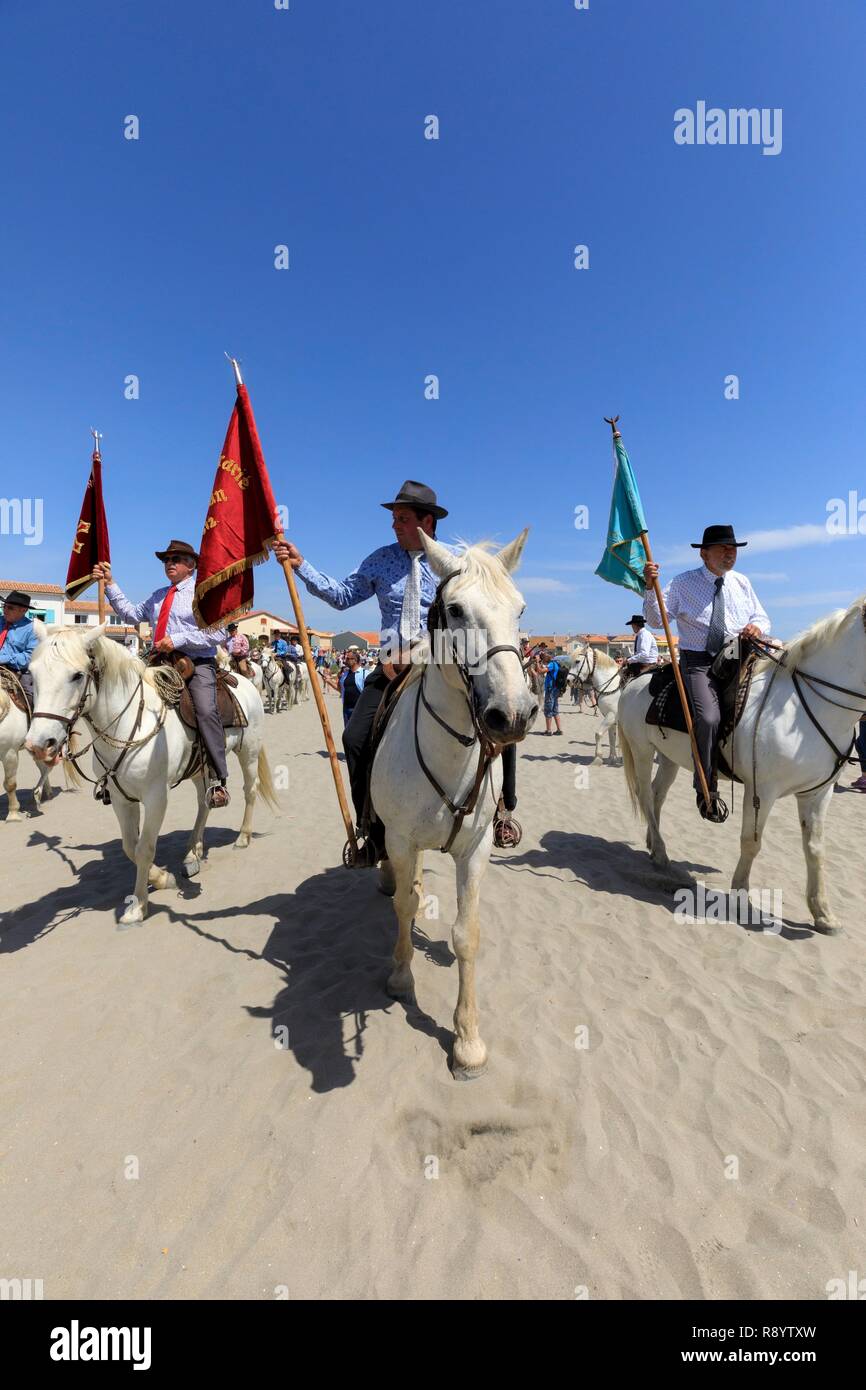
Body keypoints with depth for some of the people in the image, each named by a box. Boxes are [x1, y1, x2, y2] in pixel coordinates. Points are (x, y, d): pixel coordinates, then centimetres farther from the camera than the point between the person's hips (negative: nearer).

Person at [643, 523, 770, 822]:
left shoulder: (741, 583, 15)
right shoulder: (682, 582, 3)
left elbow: (762, 618, 20)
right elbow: (656, 620, -3)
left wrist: (758, 626, -5)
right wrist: (650, 587, -19)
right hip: (698, 662, -5)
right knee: (709, 718, -27)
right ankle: (706, 791, -14)